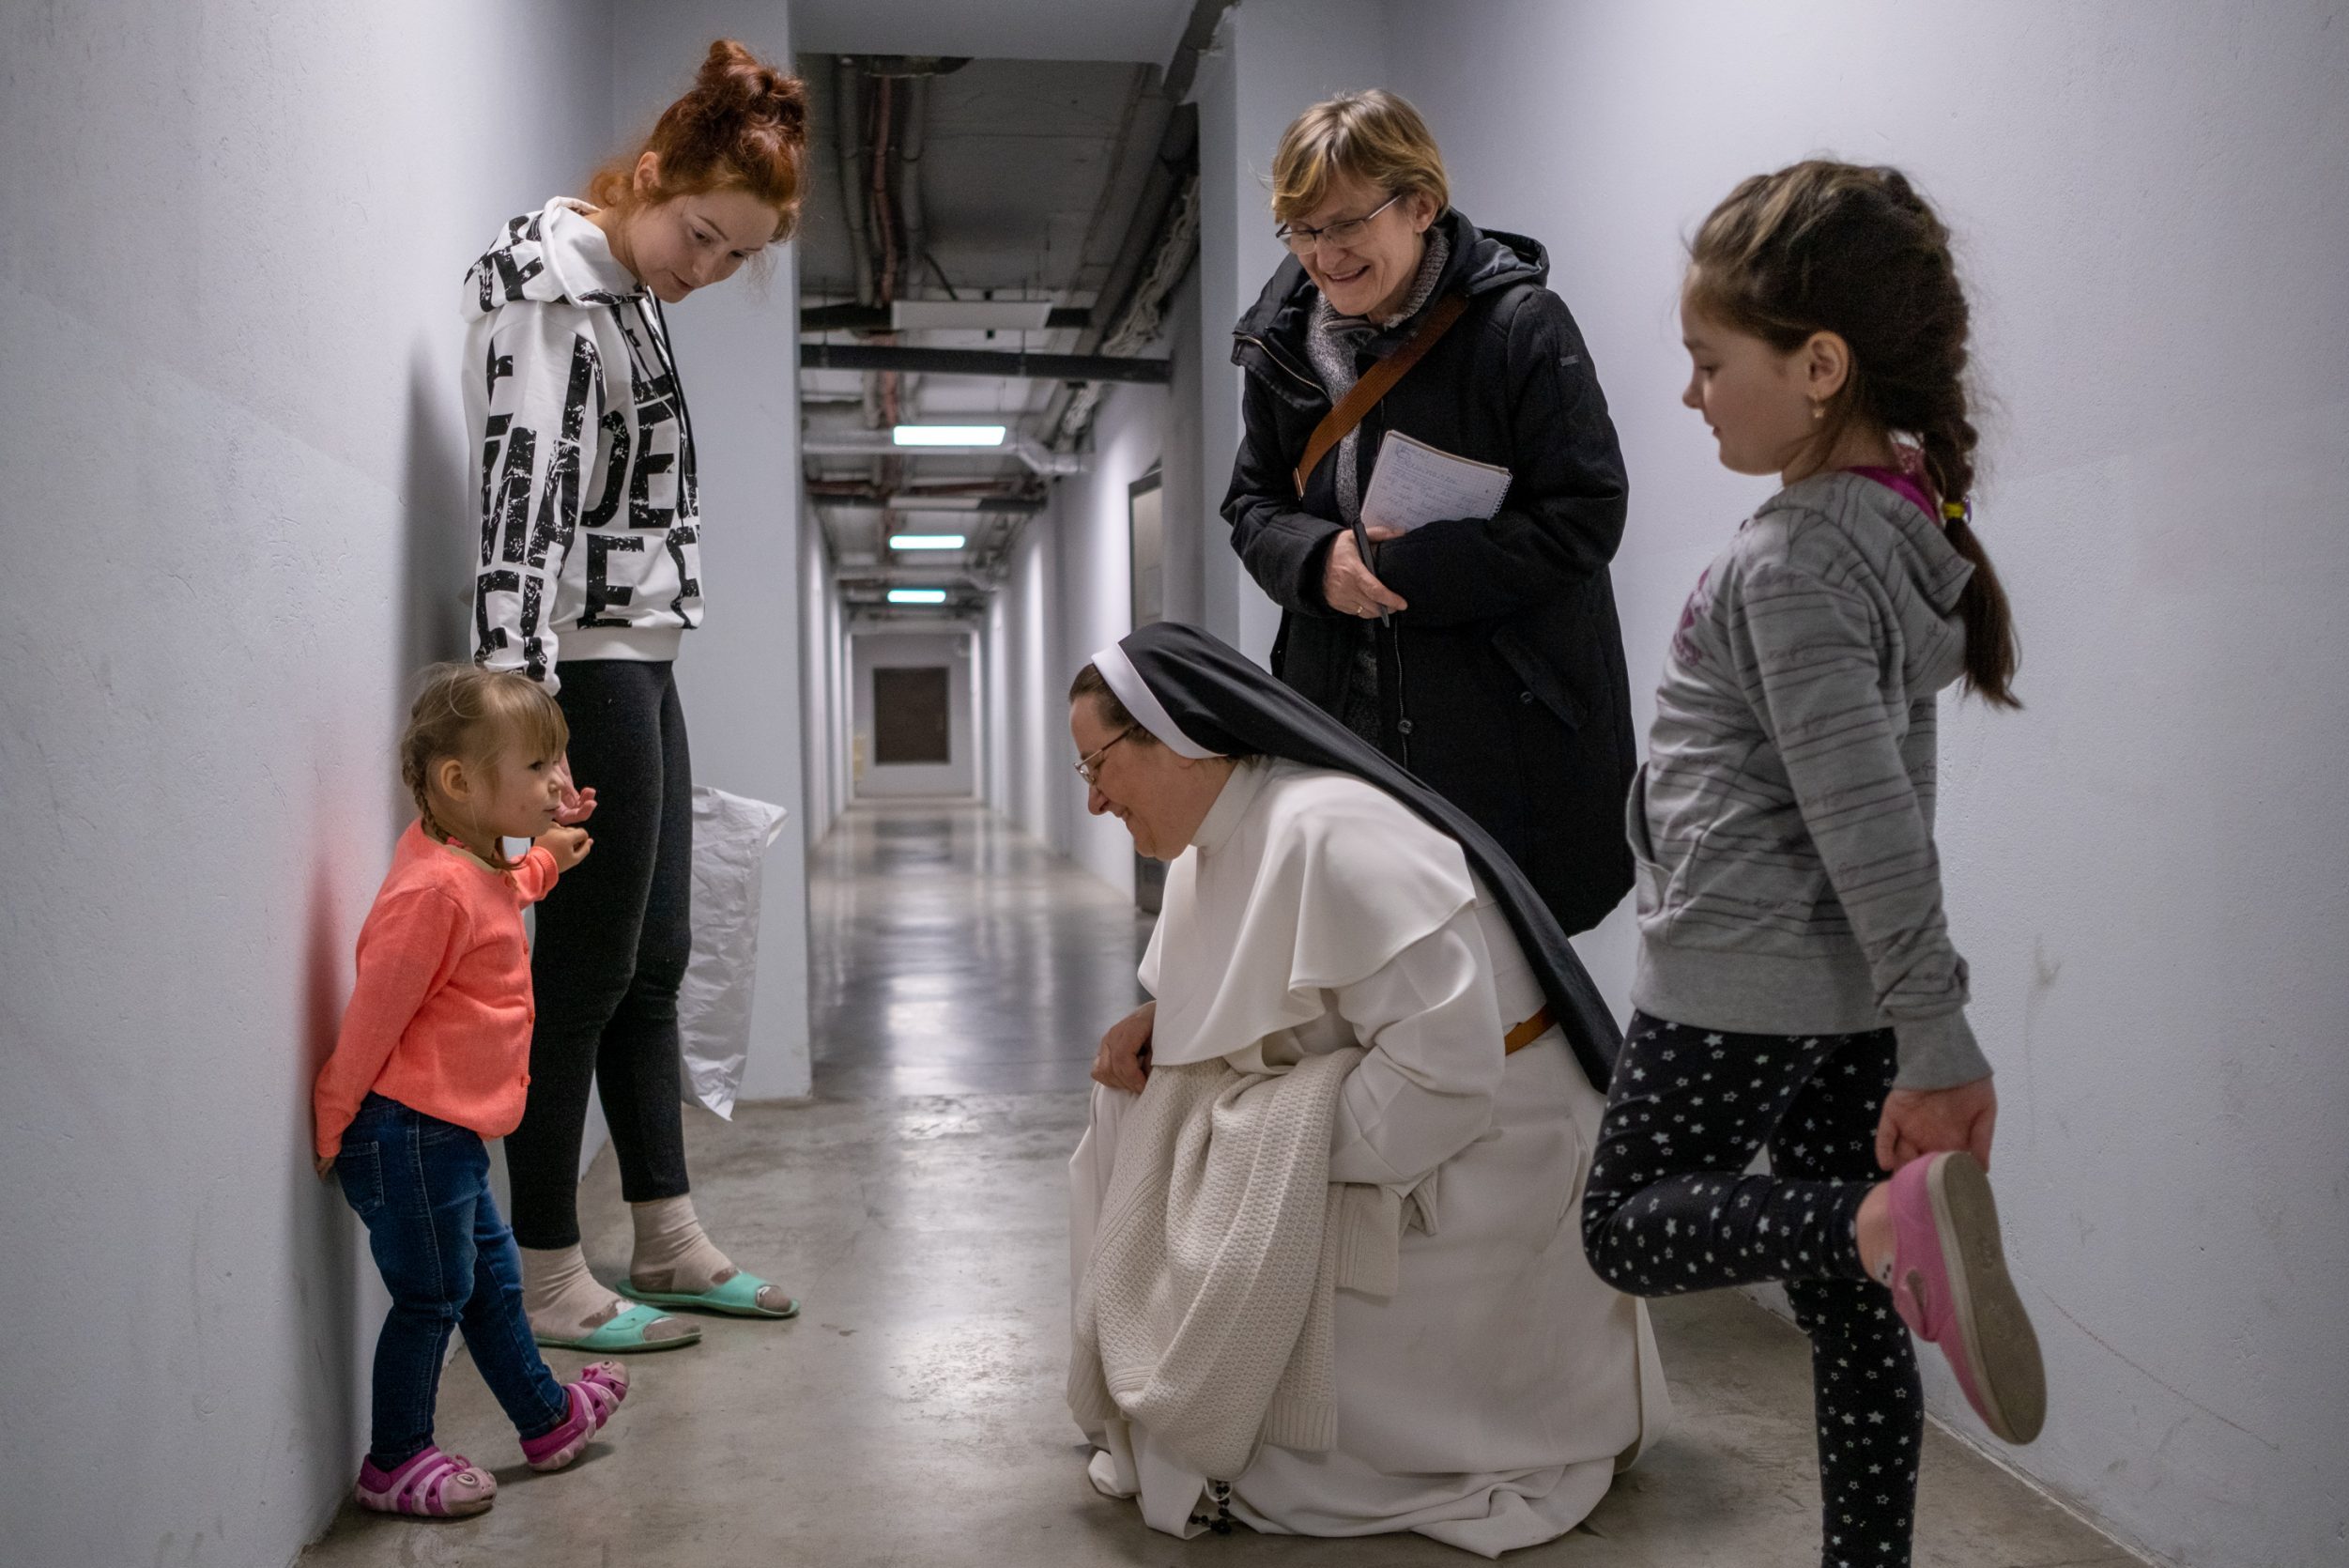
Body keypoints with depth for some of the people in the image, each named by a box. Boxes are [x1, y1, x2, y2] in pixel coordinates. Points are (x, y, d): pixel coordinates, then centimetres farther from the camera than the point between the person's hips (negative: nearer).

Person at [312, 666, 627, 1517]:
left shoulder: (476, 866, 7)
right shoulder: (434, 888, -24)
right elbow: (372, 1018, -20)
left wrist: (544, 859, 25)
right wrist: (335, 1127, -13)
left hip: (449, 1134, 10)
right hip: (408, 1134, -10)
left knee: (492, 1276, 21)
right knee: (431, 1296, 4)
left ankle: (547, 1419, 36)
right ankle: (393, 1464, 21)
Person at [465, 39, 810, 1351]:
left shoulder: (631, 286, 17)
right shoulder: (547, 273, -10)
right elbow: (523, 480, -19)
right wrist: (516, 690, -25)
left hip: (642, 661, 9)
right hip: (584, 661, -9)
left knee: (654, 960, 12)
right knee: (586, 967, -3)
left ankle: (670, 1244, 23)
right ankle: (544, 1280, 9)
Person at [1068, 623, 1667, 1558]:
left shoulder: (1331, 835, -28)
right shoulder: (1216, 837, 4)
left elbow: (1442, 1069, -31)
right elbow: (1241, 995, 17)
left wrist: (1277, 1140, -22)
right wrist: (1157, 1021, -4)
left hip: (1471, 1157, -10)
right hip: (1368, 1128, 10)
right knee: (1139, 1118, 5)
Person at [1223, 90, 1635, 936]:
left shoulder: (1519, 324, -8)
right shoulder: (1284, 342, 8)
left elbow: (1586, 517, -12)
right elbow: (1251, 505, 13)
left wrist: (1412, 565, -19)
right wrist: (1317, 559, -11)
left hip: (1506, 722, -4)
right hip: (1341, 712, 5)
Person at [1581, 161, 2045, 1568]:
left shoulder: (1791, 566, -20)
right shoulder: (1912, 524, 8)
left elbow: (1868, 820, -24)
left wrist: (1939, 1044, -21)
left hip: (1737, 988, -9)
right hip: (1856, 995, 9)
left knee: (1629, 1228, 7)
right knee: (1846, 1312, 14)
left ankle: (1892, 1218, -17)